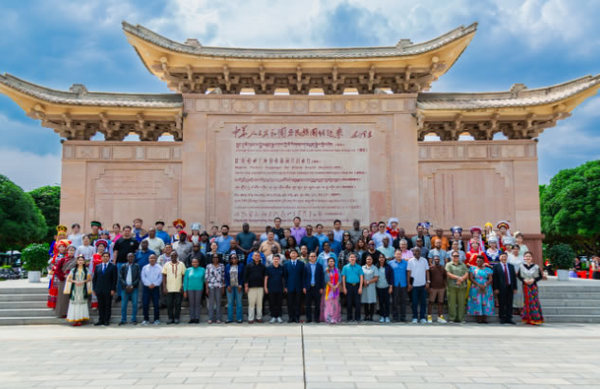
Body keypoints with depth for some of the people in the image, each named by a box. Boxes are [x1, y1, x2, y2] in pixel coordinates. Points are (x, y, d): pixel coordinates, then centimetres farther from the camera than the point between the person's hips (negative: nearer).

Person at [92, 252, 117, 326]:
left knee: (107, 306, 2)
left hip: (108, 290, -3)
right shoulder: (97, 267, 13)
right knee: (100, 306, 6)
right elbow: (94, 278, 13)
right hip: (99, 290, 3)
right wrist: (94, 289, 5)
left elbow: (114, 279, -2)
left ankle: (107, 320, 8)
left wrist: (113, 289, -9)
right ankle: (101, 320, 12)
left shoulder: (113, 267, 2)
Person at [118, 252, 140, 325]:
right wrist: (126, 286, -9)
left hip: (134, 288, -1)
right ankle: (123, 320, 9)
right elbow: (120, 278, 3)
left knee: (134, 304, -2)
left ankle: (134, 320, 6)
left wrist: (132, 285, -10)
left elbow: (138, 278, 2)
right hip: (125, 288, 1)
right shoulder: (123, 267, 9)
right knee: (123, 304, 1)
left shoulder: (136, 266, 7)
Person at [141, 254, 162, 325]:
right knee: (145, 304, -1)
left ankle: (157, 319, 7)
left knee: (156, 304, -2)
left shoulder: (159, 268, 6)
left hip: (156, 288, -1)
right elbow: (143, 277, 1)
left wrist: (154, 284, -12)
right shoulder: (145, 268, 10)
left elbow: (160, 278, -1)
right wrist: (149, 284, -11)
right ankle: (146, 319, 9)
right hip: (146, 287, 1)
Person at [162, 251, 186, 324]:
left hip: (178, 288, 0)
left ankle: (176, 318, 11)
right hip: (169, 288, 0)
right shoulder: (167, 265, 6)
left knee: (178, 304, 1)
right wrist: (164, 287, -2)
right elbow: (164, 276, 5)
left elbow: (184, 276, 6)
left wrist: (183, 286, -2)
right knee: (169, 304, 2)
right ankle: (170, 318, 12)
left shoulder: (181, 264, 5)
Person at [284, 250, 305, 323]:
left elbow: (303, 275, 4)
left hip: (298, 287, 0)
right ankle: (291, 317, 11)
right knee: (290, 303, 3)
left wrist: (303, 286, -1)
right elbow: (285, 276, 7)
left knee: (297, 303, 3)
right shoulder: (286, 264, 8)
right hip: (290, 287, 1)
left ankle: (297, 317, 10)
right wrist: (285, 286, 0)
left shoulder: (301, 264, 6)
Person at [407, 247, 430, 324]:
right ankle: (415, 317, 12)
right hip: (414, 285, -1)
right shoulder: (410, 261, 1)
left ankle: (422, 317, 13)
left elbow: (427, 271, 6)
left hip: (423, 284, 1)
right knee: (414, 302, 3)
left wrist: (428, 282, -1)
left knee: (423, 302, 4)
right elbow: (408, 273, 1)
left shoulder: (424, 260, 5)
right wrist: (409, 284, -4)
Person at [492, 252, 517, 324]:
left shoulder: (511, 266, 13)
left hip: (510, 287, 4)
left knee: (509, 304, 5)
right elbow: (494, 278, -4)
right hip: (501, 288, -3)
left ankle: (509, 319, 11)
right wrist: (496, 288, -10)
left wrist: (515, 288, 5)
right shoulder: (496, 266, 1)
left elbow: (514, 277, 12)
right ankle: (502, 319, 8)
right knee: (501, 304, 1)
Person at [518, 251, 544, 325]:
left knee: (534, 301, -3)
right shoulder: (521, 266, 2)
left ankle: (535, 319, 3)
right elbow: (518, 275, 7)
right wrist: (524, 280, -10)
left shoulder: (536, 267, -1)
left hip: (533, 286, -1)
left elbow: (540, 276, 3)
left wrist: (534, 279, -14)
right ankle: (528, 319, 10)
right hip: (525, 286, 1)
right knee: (527, 301, 3)